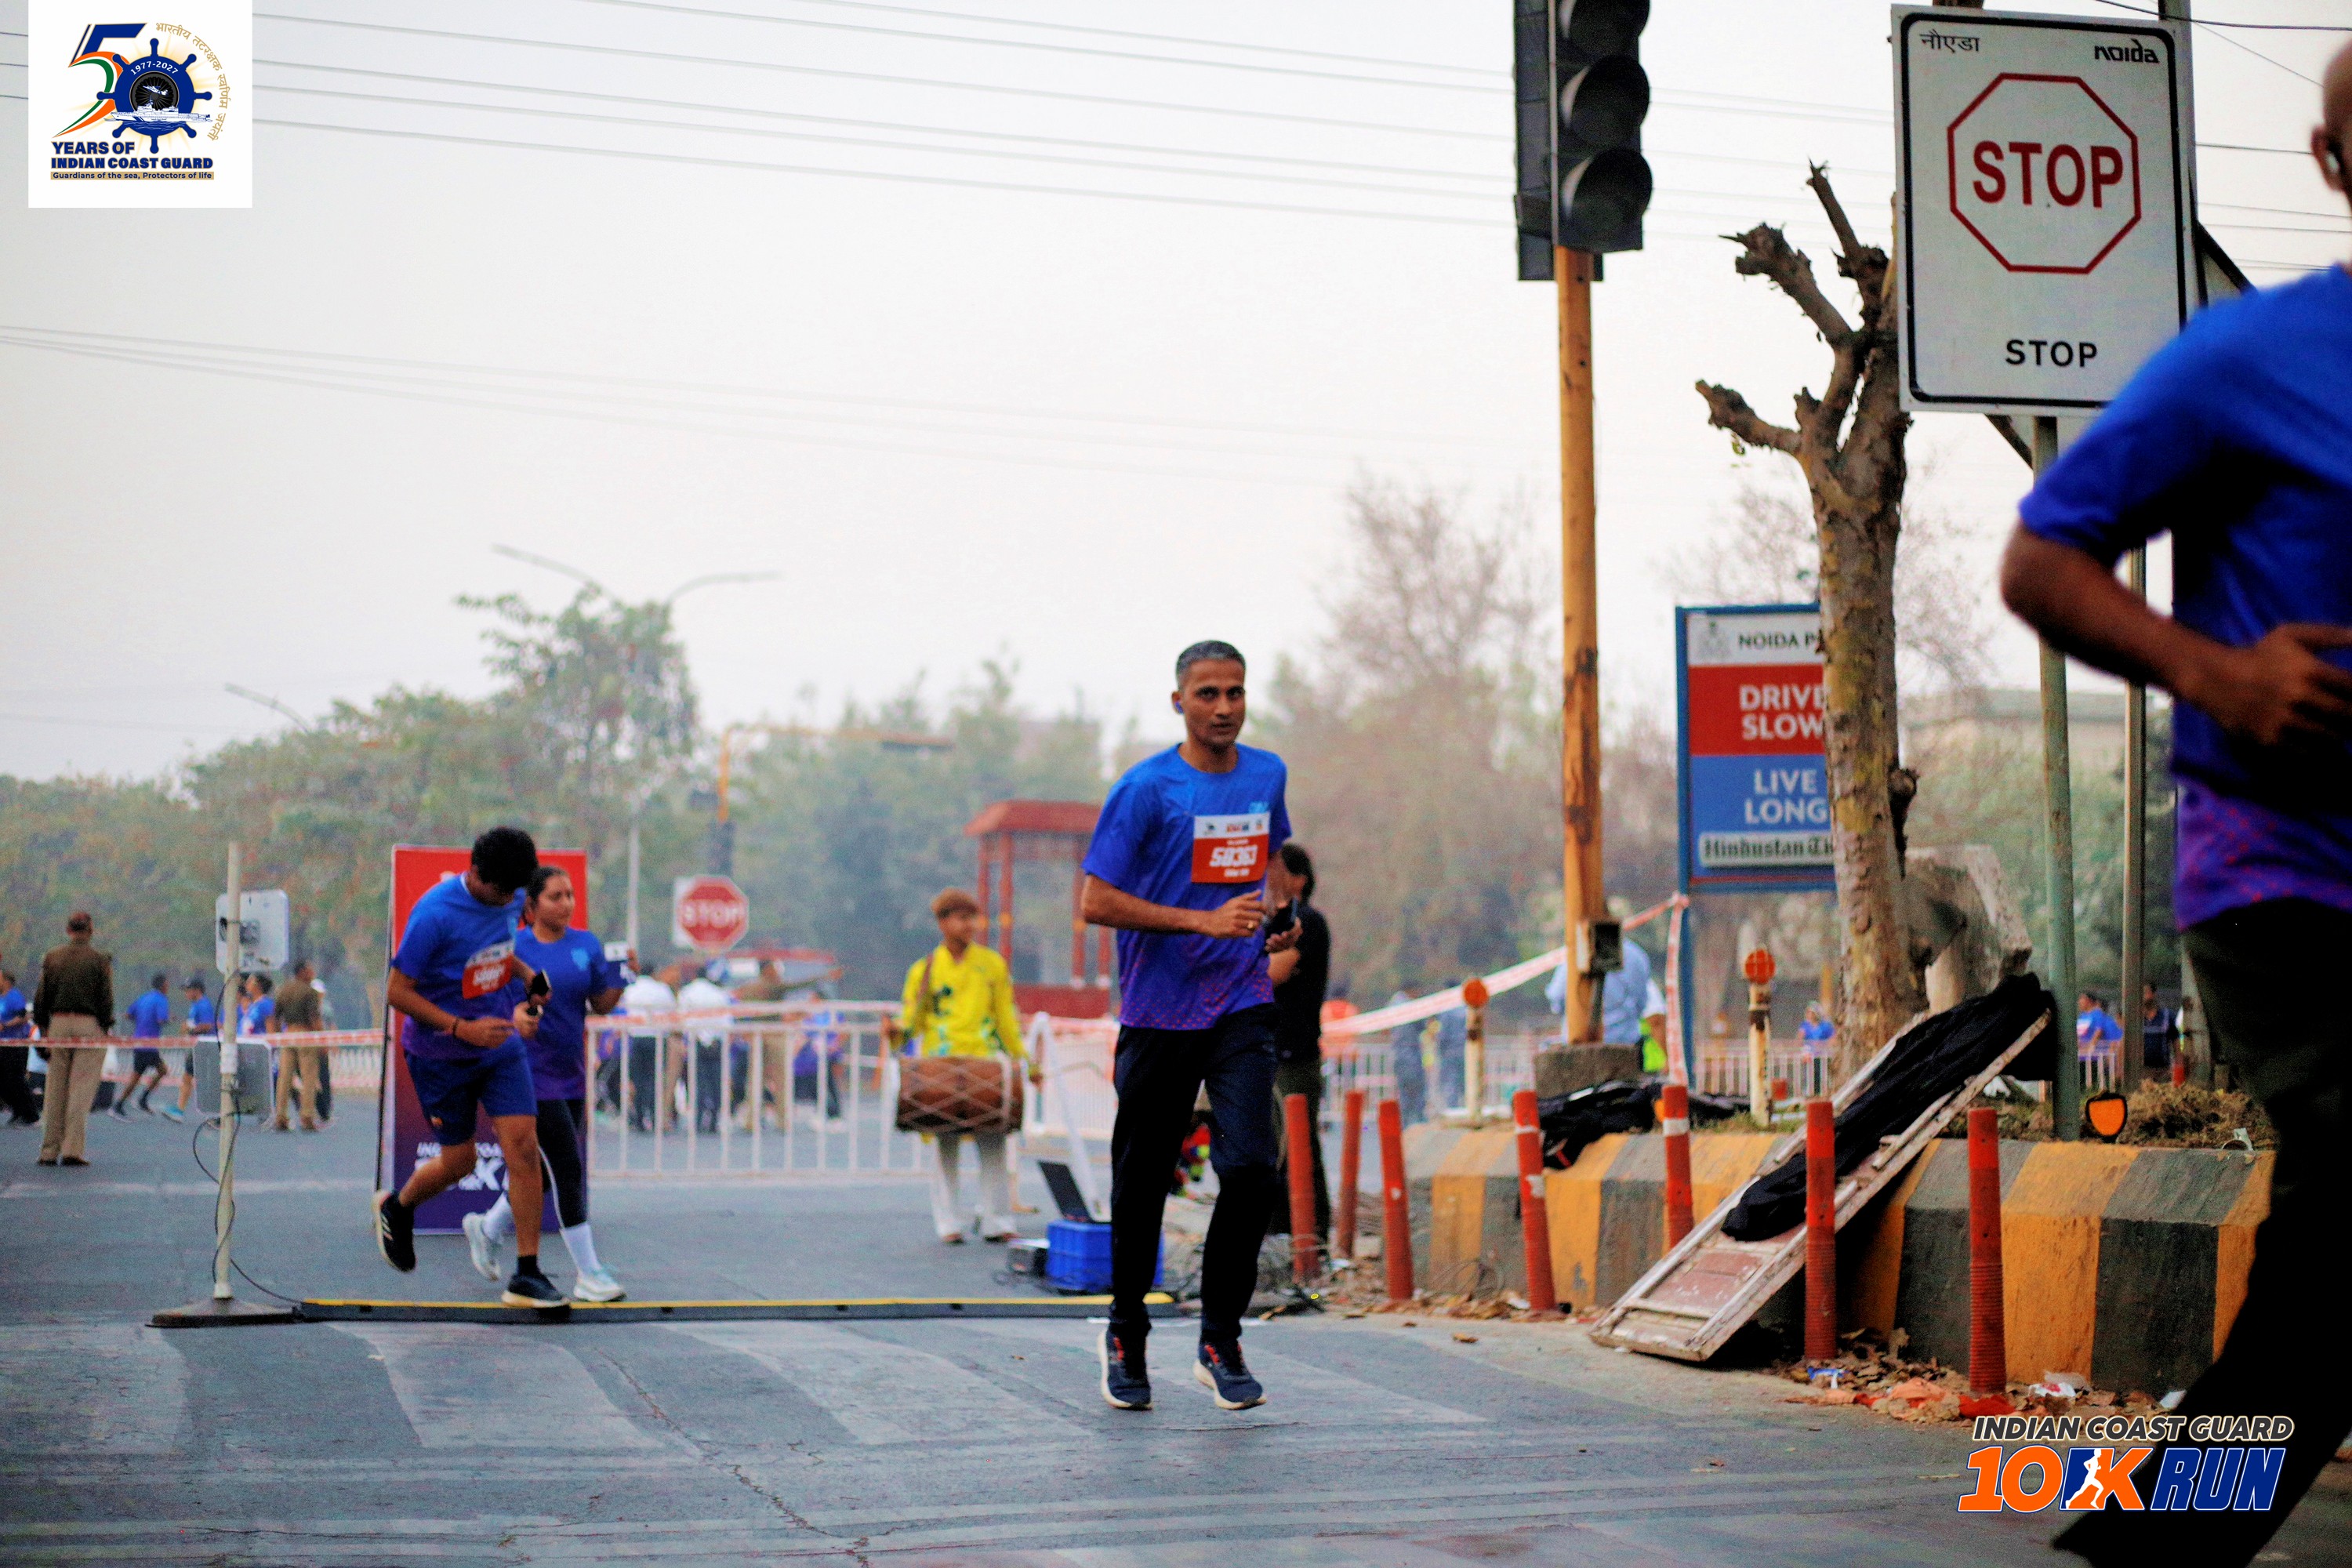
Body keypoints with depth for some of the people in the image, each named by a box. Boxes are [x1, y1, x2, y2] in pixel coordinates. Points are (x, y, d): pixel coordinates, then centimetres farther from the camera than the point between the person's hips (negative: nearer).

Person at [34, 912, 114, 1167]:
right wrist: (106, 1030, 2)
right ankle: (73, 1149, -8)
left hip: (58, 1024, 3)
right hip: (89, 1025, -3)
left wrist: (43, 1030, 11)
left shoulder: (51, 958, 6)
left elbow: (41, 996, 6)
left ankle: (49, 1150, 10)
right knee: (81, 1089, -1)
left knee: (54, 1089, 9)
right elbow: (106, 1000, -6)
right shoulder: (100, 961, -4)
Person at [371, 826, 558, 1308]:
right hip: (440, 1055, -4)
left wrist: (527, 988, 2)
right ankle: (396, 1208, 41)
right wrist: (462, 1029, -24)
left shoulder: (511, 899, -2)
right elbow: (397, 992, -18)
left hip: (502, 1044, 5)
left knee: (524, 1147, -10)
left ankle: (526, 1276, -5)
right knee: (458, 1163, 6)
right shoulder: (435, 914, -23)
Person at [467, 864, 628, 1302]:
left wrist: (621, 977, -11)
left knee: (546, 1170, 14)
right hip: (532, 1073, -6)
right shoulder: (513, 949, -7)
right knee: (569, 1170, -11)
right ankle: (588, 1275, -7)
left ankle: (487, 1230, 40)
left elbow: (601, 1004, 8)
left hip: (571, 1073, 6)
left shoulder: (586, 945, 7)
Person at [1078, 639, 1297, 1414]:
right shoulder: (1145, 789, -8)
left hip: (1242, 1008, 3)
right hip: (1157, 1013, -3)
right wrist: (1202, 921, -19)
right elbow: (1094, 902, -12)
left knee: (1250, 1167, -12)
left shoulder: (1267, 775, 8)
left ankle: (1220, 1343, 1)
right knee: (1142, 1182, 7)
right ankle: (1126, 1338, 26)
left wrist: (1274, 927, 11)